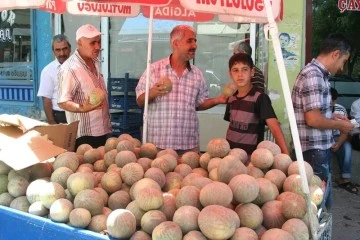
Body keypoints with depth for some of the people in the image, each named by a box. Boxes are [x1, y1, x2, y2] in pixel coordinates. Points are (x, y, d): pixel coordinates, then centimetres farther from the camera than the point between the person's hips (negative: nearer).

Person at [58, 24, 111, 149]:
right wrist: (82, 108, -38)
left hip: (101, 131, 8)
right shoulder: (70, 68, -19)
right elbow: (63, 102, -21)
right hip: (84, 135, -8)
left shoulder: (94, 63, 8)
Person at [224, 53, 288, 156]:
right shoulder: (231, 98, 2)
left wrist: (285, 155, -34)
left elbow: (275, 127, -24)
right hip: (231, 151, 5)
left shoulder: (260, 98, -15)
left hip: (251, 154, -5)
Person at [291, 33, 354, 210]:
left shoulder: (318, 74, 12)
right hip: (314, 150, -10)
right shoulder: (313, 75, -19)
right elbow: (313, 119, -24)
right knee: (321, 201, 1)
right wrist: (340, 125, -10)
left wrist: (333, 117, 11)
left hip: (320, 148, 10)